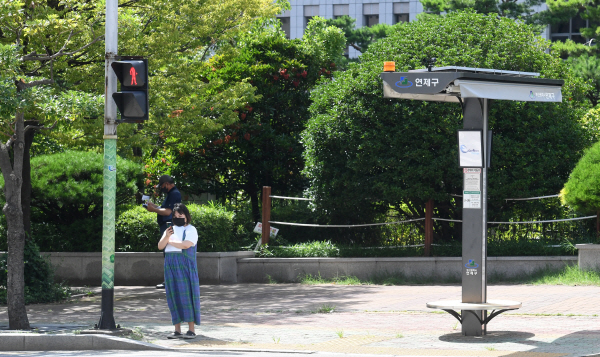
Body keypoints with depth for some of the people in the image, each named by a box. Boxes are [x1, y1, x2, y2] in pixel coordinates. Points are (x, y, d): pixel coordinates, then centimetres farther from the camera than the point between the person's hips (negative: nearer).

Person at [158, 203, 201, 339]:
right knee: (174, 296, 3)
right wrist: (166, 237, -11)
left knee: (186, 295, -8)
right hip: (171, 266, 6)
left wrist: (170, 242, -1)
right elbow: (160, 246, 10)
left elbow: (186, 244, -16)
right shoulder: (171, 229, 18)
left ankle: (191, 330, -5)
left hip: (185, 266, -6)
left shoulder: (190, 230, 0)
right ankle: (177, 330, 6)